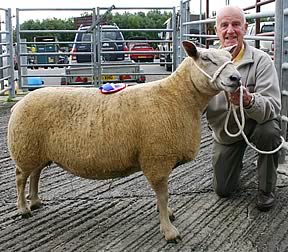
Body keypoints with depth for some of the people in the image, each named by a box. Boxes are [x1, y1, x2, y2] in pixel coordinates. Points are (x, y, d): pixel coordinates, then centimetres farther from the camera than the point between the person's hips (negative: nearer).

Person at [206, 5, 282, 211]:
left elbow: (273, 106, -33)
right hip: (224, 133, 3)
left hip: (256, 123, -3)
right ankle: (236, 161, 43)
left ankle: (267, 189, -11)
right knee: (223, 190, 8)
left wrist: (249, 101, -55)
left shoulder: (261, 61, -22)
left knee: (269, 131, -38)